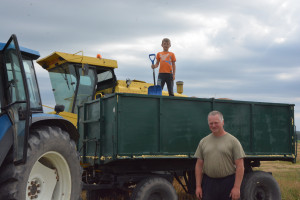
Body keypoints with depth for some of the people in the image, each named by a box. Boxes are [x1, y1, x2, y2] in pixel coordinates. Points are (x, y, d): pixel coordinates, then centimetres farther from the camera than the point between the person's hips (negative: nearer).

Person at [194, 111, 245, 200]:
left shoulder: (233, 141, -1)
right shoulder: (203, 142, 10)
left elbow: (240, 166, -5)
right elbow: (199, 165, 10)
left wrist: (237, 187, -12)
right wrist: (198, 186, 3)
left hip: (228, 182, -2)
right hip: (208, 183, 3)